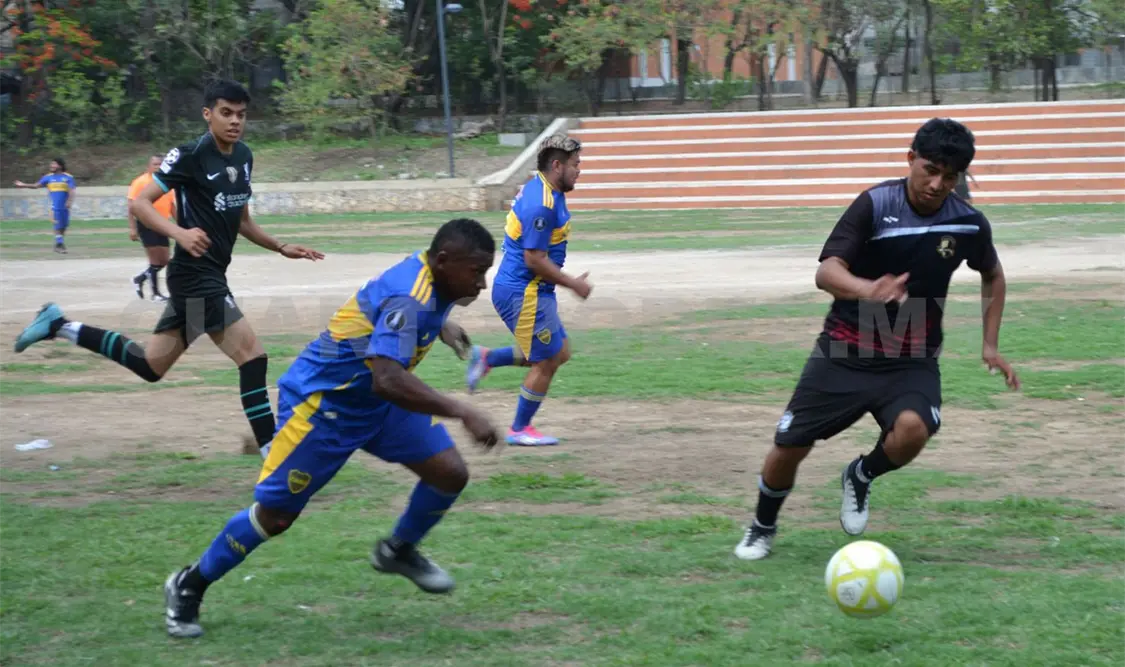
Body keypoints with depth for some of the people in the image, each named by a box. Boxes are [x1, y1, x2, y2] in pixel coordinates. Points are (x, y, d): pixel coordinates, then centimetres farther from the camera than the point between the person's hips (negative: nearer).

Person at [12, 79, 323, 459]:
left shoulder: (243, 157, 10)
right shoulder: (191, 155, -14)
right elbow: (139, 203, -16)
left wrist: (282, 249, 16)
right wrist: (180, 233, -31)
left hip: (210, 276, 9)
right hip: (195, 274, -9)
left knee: (150, 366, 16)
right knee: (252, 355, -15)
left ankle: (59, 326, 24)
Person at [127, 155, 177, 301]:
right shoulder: (140, 182, -7)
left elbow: (172, 206, 18)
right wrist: (132, 228, -17)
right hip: (147, 224, -6)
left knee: (164, 260, 7)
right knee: (155, 260, -6)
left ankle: (140, 278, 27)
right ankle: (156, 293, 4)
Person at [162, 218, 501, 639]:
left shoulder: (429, 277, -6)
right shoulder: (408, 297, -33)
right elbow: (388, 379, -48)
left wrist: (439, 326, 25)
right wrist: (463, 413, -49)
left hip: (377, 399, 9)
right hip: (323, 401, -9)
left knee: (451, 474, -4)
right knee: (275, 515, -1)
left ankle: (399, 552, 23)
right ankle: (188, 587, 20)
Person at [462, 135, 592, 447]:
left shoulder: (535, 188, 9)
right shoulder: (542, 204, -23)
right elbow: (534, 259, -23)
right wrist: (573, 284, -13)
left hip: (518, 289, 10)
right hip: (524, 293, -10)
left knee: (559, 353, 16)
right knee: (546, 362, 2)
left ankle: (487, 359, 19)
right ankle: (520, 430, 15)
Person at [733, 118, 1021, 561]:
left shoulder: (968, 224, -5)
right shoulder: (875, 205, -14)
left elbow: (992, 275, 17)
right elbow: (827, 272, -23)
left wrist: (990, 345, 10)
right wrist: (868, 290, -44)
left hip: (912, 361, 1)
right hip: (846, 353, -1)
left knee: (912, 429, -30)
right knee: (790, 445, -1)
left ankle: (861, 477, 5)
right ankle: (763, 528, 31)